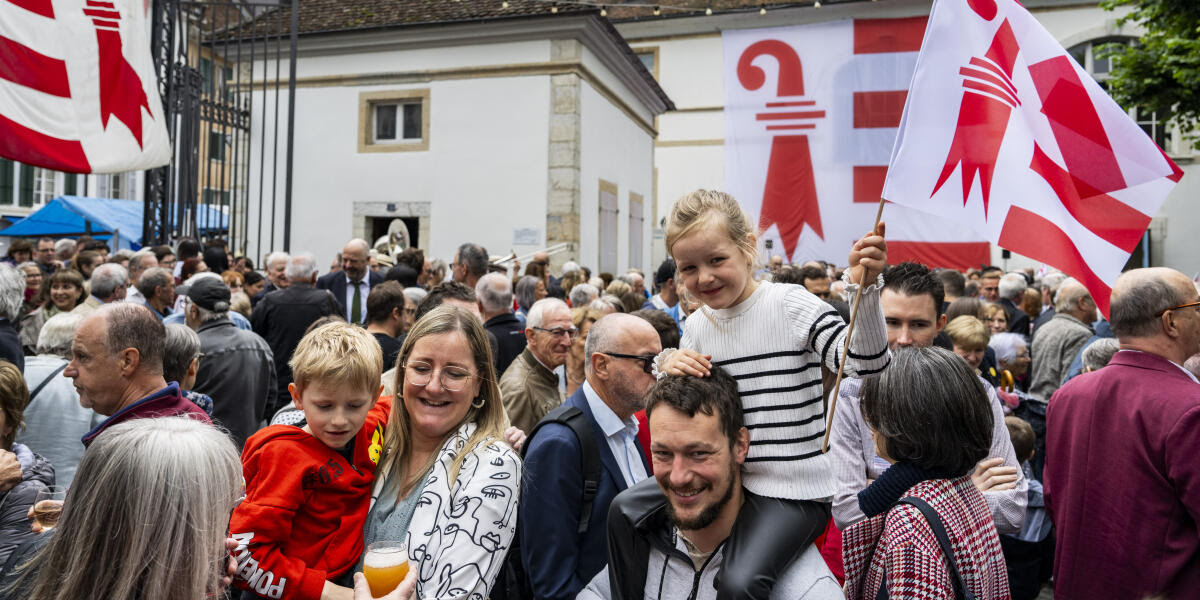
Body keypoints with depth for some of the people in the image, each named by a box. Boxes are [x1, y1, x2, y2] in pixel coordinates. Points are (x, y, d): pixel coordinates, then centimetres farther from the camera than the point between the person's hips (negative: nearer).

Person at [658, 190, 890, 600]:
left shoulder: (791, 305, -10)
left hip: (794, 490, -6)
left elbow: (866, 365, -18)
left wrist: (864, 288, -30)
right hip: (726, 483, 6)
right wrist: (668, 372, -10)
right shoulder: (696, 328, 6)